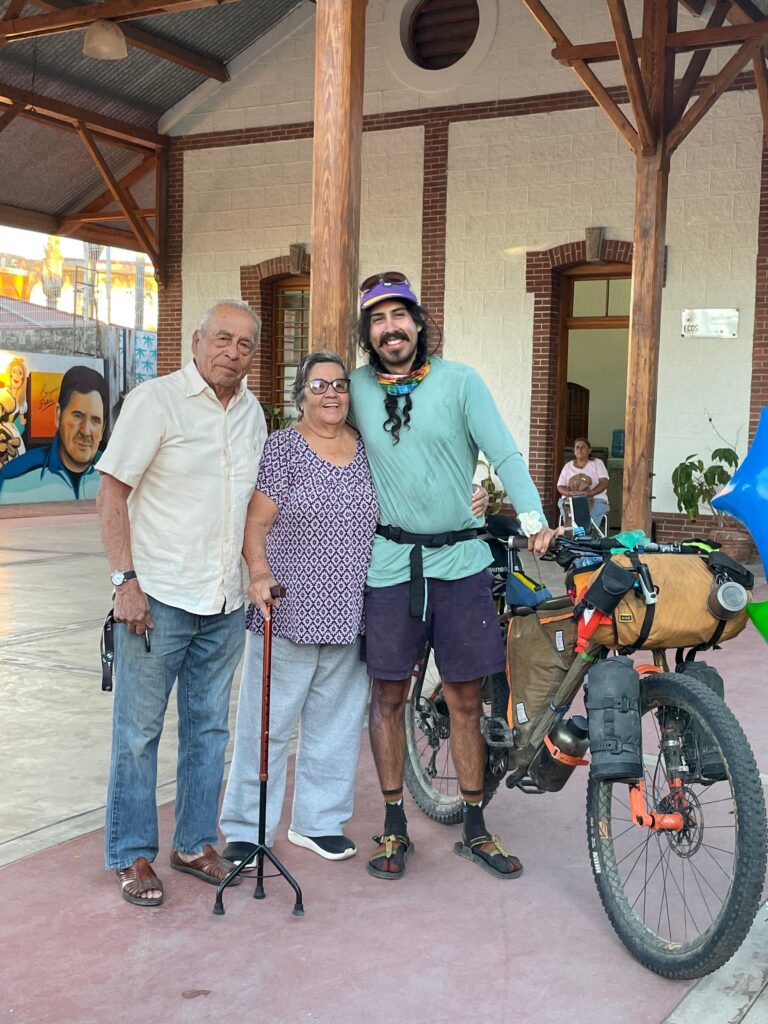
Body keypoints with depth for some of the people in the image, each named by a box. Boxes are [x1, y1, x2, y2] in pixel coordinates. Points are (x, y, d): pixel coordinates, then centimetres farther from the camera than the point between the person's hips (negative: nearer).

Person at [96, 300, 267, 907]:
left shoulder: (252, 413, 11)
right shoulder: (155, 401, -8)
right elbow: (113, 493, -9)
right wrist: (125, 580, -16)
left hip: (225, 604, 6)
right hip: (158, 598, -6)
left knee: (209, 725, 14)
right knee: (139, 730, 3)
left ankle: (194, 842, 28)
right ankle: (132, 856, 16)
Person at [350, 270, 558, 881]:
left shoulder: (460, 382, -1)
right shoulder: (357, 389, 3)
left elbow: (503, 453, -8)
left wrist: (533, 516, -21)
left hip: (460, 560, -1)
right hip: (390, 561, 1)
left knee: (465, 699, 6)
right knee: (389, 695, 7)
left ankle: (474, 829, 22)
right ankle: (395, 826, 22)